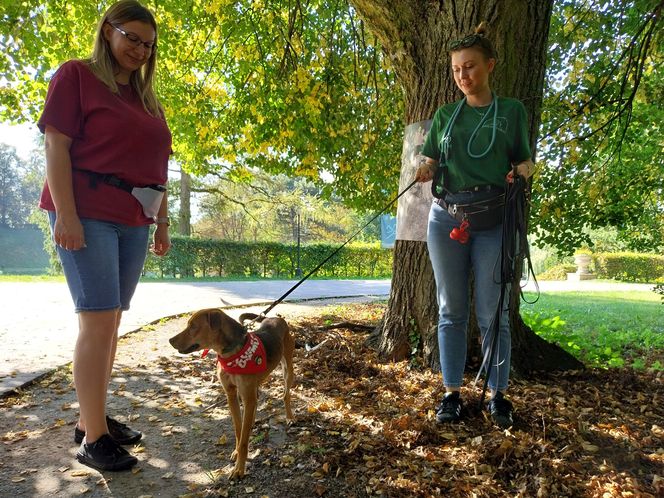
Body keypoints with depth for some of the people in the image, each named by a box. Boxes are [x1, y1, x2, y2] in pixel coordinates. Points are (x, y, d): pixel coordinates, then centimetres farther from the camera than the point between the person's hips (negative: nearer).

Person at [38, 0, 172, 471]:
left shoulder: (146, 97, 19)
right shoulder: (76, 75, 1)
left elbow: (156, 167, 19)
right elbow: (56, 144, -8)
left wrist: (162, 221, 14)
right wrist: (65, 214, -17)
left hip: (133, 221, 7)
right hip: (87, 214, -7)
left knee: (111, 320, 8)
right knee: (100, 318, -10)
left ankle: (93, 418, 20)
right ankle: (92, 439, -1)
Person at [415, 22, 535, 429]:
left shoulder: (512, 110, 9)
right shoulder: (445, 115, 14)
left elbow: (524, 161, 11)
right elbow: (431, 164, 13)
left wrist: (525, 169, -12)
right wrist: (423, 172, -10)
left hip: (493, 222, -2)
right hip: (446, 219, 2)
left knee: (492, 313, 1)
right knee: (451, 311, 6)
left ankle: (498, 396, 15)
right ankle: (452, 394, 15)